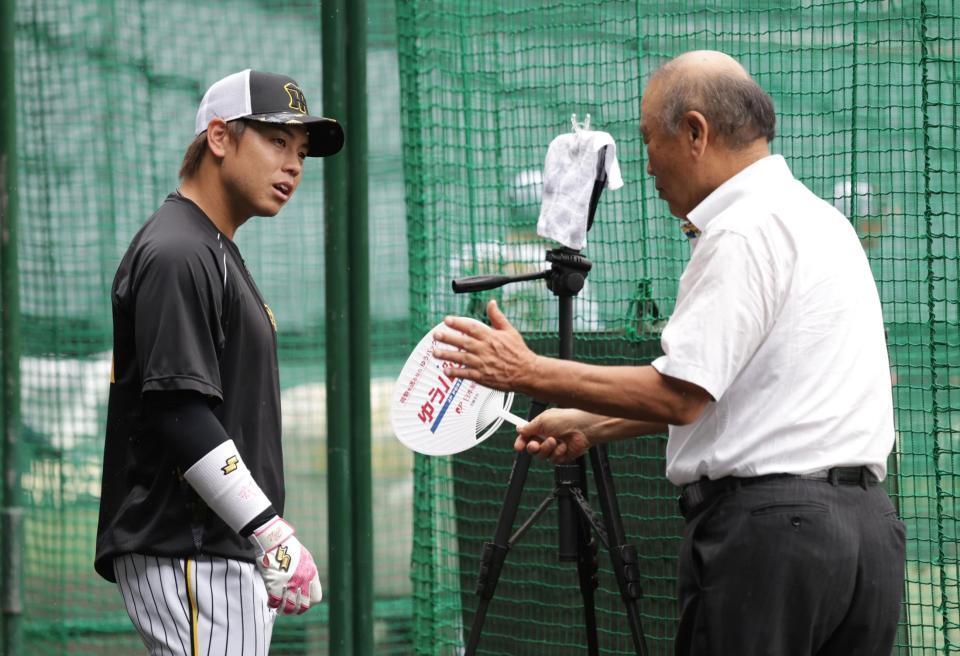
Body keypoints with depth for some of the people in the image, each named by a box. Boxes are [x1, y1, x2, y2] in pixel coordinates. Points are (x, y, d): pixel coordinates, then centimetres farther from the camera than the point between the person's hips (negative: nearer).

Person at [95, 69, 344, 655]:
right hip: (188, 557, -11)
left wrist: (267, 545, 21)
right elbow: (177, 411, -21)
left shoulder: (217, 255, 21)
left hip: (231, 555, 11)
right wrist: (272, 535, -22)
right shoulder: (176, 255, -12)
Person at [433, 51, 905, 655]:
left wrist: (530, 372, -9)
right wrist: (595, 425, 26)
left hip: (769, 525, -9)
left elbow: (678, 395, -16)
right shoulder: (820, 219, 20)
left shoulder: (744, 233, -11)